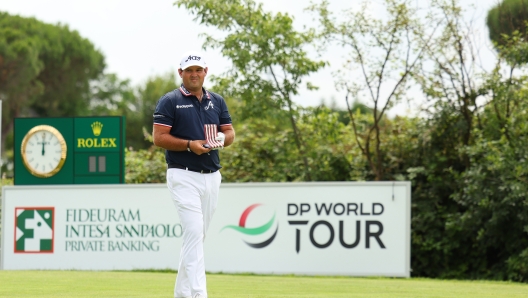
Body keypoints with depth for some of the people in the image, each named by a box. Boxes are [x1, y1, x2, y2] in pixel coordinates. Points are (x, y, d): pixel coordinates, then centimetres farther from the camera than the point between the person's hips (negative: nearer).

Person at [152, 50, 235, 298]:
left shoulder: (217, 101, 14)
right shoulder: (170, 101, -3)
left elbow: (230, 133, 15)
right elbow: (159, 138, -8)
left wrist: (222, 138, -9)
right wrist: (190, 145, -19)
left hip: (212, 176, 6)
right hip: (183, 176, -6)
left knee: (197, 236, 11)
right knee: (194, 232, -18)